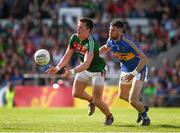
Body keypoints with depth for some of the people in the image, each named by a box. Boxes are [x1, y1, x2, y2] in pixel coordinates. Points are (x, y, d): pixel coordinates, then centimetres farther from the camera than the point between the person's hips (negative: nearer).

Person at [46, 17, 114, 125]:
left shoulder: (91, 43, -35)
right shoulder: (74, 38, -13)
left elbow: (86, 64, -45)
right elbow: (67, 56, -5)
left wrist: (72, 72, -57)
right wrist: (57, 68, -18)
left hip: (97, 71, -7)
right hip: (84, 69, 7)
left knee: (97, 101, -9)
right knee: (76, 93, 4)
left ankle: (109, 116, 21)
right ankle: (90, 100, 37)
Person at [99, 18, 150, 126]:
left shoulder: (128, 42, -32)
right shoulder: (111, 40, -9)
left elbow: (144, 59, -33)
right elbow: (105, 48, 17)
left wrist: (134, 73, -39)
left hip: (138, 70, -8)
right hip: (125, 71, 8)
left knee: (132, 100, -17)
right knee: (122, 95, 23)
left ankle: (145, 116, 13)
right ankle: (143, 107, 46)